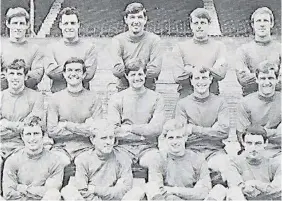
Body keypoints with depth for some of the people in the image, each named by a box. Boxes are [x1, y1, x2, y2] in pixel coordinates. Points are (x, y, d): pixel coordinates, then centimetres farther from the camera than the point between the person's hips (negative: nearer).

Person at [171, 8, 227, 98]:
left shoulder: (219, 46, 11)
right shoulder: (180, 47, 9)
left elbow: (220, 74, -4)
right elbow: (178, 77, -3)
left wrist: (190, 69, -5)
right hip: (186, 96, 0)